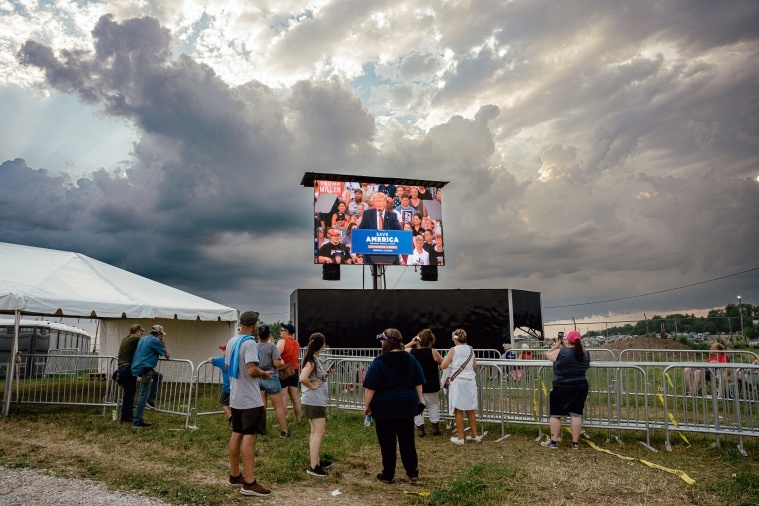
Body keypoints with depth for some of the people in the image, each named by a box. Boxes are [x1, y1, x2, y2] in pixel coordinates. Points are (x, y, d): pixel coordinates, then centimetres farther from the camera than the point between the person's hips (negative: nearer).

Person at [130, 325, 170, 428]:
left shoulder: (143, 339, 17)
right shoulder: (155, 341, -8)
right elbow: (167, 356, -2)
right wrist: (164, 344, 10)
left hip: (137, 367, 9)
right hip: (145, 368, -9)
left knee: (158, 375, 28)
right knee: (144, 395, -6)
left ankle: (150, 399, 18)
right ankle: (137, 422, -6)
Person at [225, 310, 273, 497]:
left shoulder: (231, 342, 10)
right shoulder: (250, 343, -18)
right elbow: (251, 370, -27)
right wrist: (264, 374, -9)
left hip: (235, 397, 9)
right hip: (250, 399, -9)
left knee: (236, 435, 15)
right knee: (249, 437, -6)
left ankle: (234, 476, 25)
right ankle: (249, 483, -3)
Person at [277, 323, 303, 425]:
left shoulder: (282, 341, -11)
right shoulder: (296, 343, 12)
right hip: (294, 371, 7)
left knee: (283, 398, -5)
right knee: (295, 398, 12)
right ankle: (298, 420, 18)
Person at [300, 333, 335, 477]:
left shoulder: (314, 359, 10)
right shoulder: (311, 360, -18)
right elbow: (303, 378, -32)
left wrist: (326, 375, 6)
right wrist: (312, 386, -18)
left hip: (317, 400, 10)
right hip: (314, 401, -10)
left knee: (316, 432, 16)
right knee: (319, 432, -6)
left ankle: (316, 461, 26)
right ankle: (313, 466, -3)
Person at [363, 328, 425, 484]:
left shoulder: (380, 361, -13)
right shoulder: (410, 359, 2)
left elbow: (371, 387, -13)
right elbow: (418, 383, 8)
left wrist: (366, 405, -4)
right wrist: (420, 400, 17)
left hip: (385, 407, -4)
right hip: (407, 405, 5)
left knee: (387, 442, 6)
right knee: (407, 440, 14)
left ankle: (388, 475, 16)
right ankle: (413, 472, 22)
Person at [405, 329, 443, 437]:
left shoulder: (410, 351, -8)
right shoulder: (433, 352, -15)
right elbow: (443, 363, -3)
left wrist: (411, 343, 6)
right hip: (430, 385, 0)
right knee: (433, 404, 17)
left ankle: (420, 428, 8)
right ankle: (435, 427, 16)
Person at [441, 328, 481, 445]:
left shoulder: (453, 350, -9)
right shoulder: (471, 350, 6)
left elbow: (443, 366, -12)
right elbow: (475, 366, 14)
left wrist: (450, 362, 7)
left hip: (458, 382, -5)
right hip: (470, 381, 5)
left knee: (458, 410, 2)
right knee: (470, 410, 15)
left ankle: (460, 437, 6)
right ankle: (474, 435, 22)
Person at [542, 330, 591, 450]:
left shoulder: (561, 353, -16)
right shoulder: (586, 354, 0)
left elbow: (547, 355, 0)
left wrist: (556, 345, 11)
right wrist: (565, 347, 15)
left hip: (562, 388, -5)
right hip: (581, 387, 5)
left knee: (556, 414, 5)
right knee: (576, 414, 8)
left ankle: (553, 442, 10)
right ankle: (575, 443, 10)